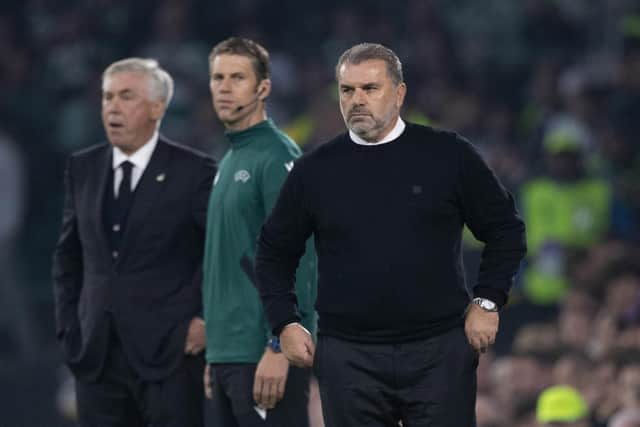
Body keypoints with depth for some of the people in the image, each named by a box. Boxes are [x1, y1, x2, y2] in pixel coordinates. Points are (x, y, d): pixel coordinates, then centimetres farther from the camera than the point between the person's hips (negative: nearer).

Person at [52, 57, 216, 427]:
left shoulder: (194, 172, -4)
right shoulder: (82, 169, 11)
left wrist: (208, 317, -7)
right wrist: (69, 326, 11)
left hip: (170, 354, -4)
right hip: (96, 355, 5)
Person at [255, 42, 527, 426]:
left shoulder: (448, 155, 2)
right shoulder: (314, 171, 6)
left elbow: (506, 230, 9)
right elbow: (274, 253, 16)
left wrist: (487, 303, 1)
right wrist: (285, 323, 5)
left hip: (439, 351, -1)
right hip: (348, 360, 1)